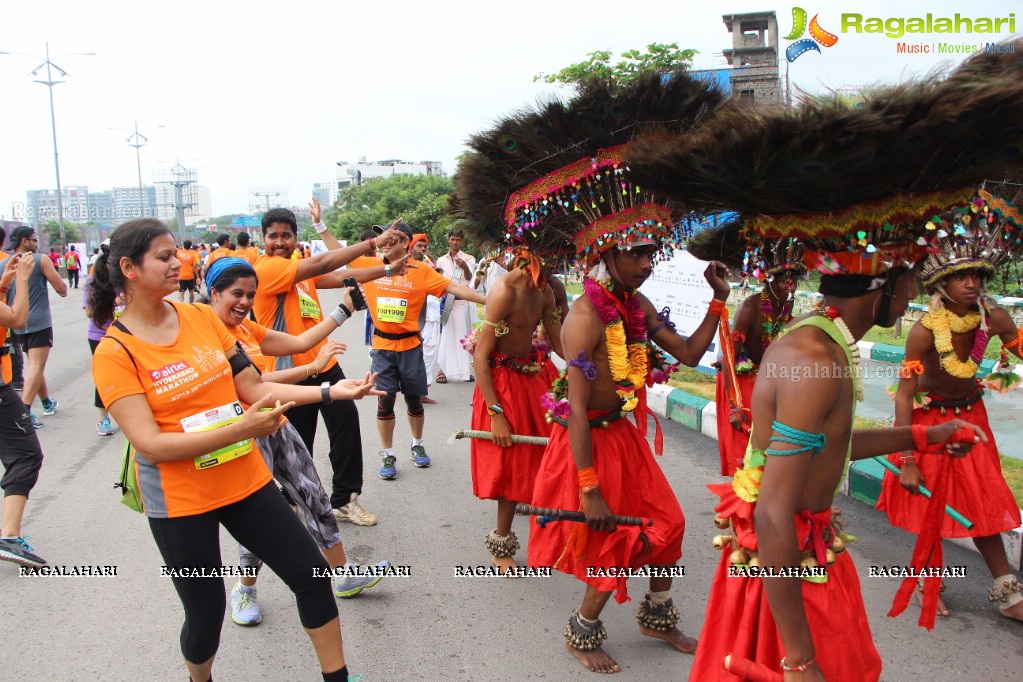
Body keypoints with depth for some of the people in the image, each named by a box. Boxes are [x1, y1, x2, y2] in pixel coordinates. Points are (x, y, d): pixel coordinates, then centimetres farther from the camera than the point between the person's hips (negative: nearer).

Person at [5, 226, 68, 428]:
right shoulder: (40, 260, -8)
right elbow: (61, 288, -9)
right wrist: (63, 290, 13)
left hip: (18, 323, 6)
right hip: (39, 323, -6)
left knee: (35, 364, 20)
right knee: (36, 366, -8)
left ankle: (47, 403, 35)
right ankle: (24, 410, -20)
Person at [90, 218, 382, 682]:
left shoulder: (201, 317, 1)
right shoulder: (114, 353, -13)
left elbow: (252, 387, 4)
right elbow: (151, 444, -20)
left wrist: (331, 391, -6)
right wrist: (241, 429, -30)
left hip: (245, 480, 5)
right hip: (179, 501, -4)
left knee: (311, 574, 6)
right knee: (205, 614, 8)